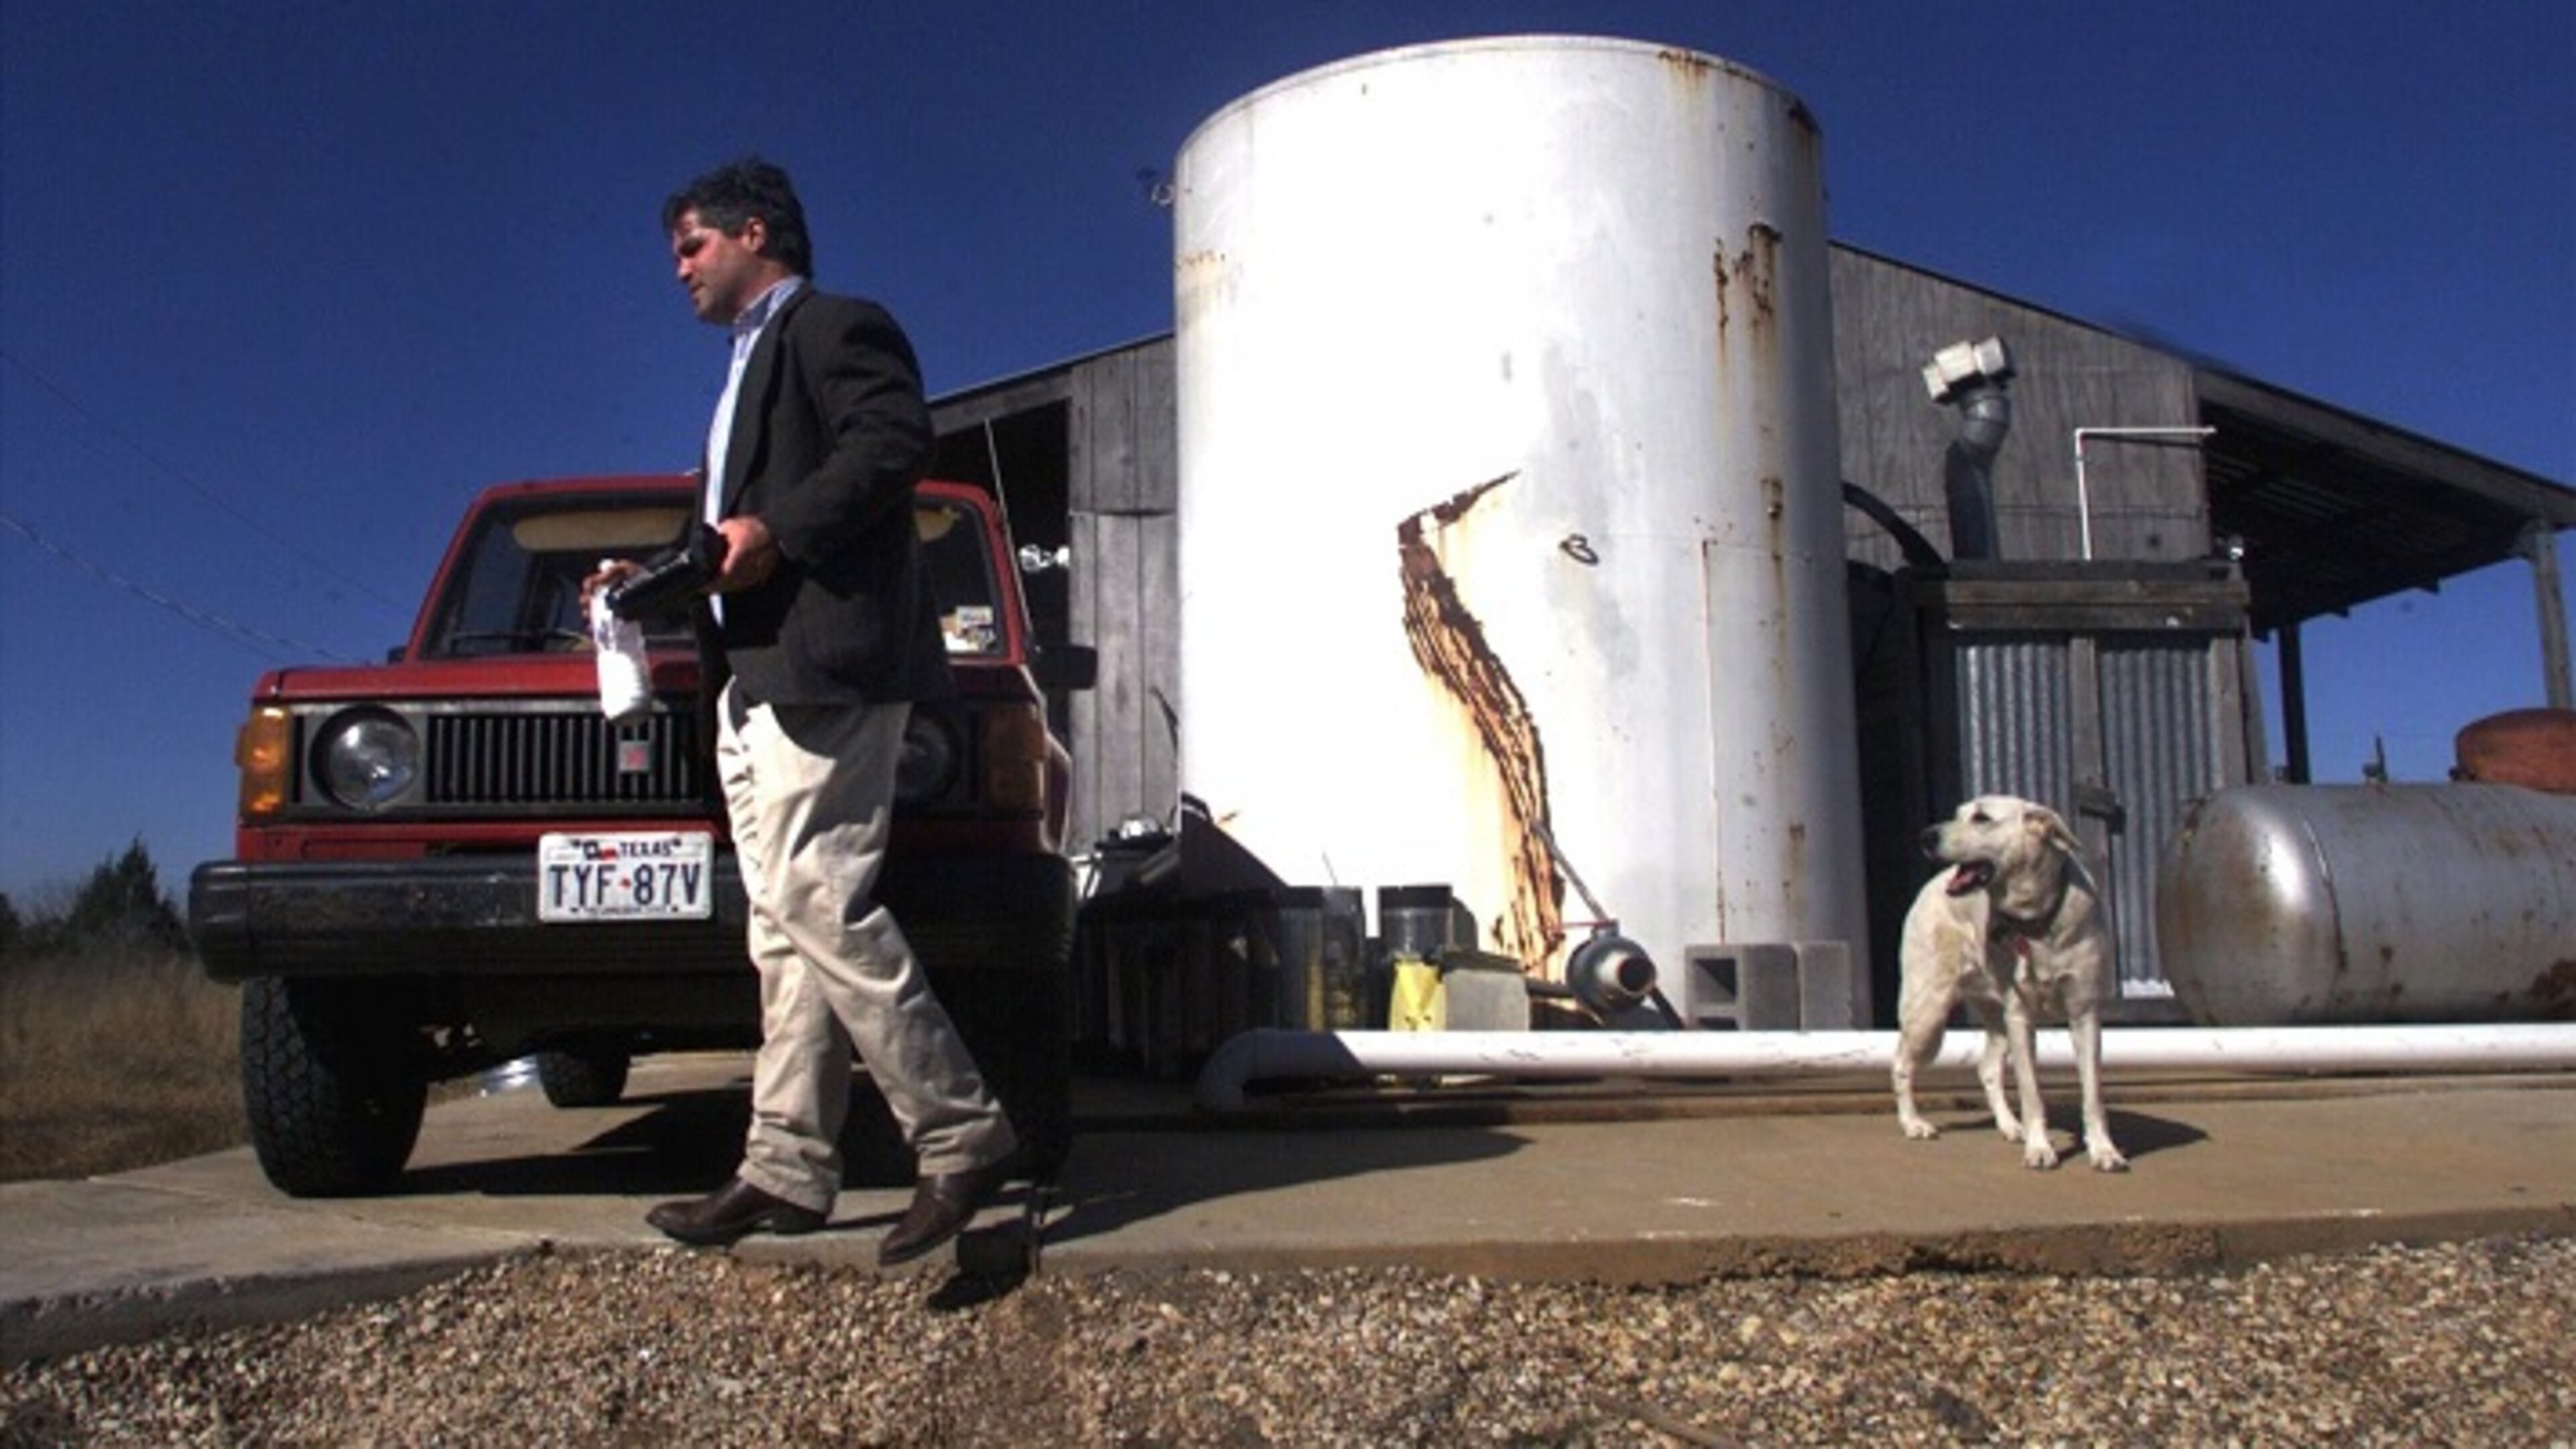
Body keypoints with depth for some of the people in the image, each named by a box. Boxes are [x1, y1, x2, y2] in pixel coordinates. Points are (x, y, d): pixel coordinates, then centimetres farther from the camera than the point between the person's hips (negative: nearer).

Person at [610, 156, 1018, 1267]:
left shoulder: (833, 328, 0)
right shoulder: (753, 366, 29)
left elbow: (896, 439, -18)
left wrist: (773, 531, -21)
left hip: (822, 666, -10)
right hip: (756, 682, 10)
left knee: (824, 909, -15)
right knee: (788, 927, 7)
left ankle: (962, 1137, -8)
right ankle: (786, 1171, 10)